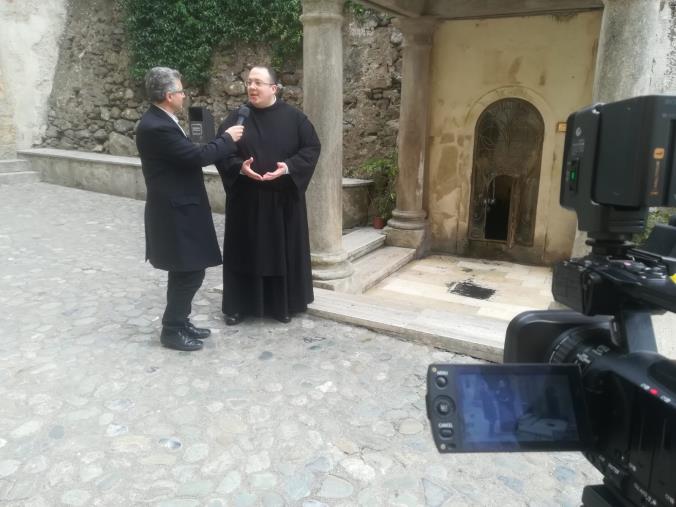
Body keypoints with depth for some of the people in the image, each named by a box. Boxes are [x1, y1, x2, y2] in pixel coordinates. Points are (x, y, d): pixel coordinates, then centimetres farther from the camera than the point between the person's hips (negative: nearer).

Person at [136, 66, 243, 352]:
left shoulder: (160, 121, 10)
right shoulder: (156, 127, -22)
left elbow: (187, 156, 16)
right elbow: (197, 156, -22)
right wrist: (227, 139, -10)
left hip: (179, 208, 11)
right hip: (175, 212, -11)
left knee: (184, 271, 17)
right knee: (190, 272, -3)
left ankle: (179, 322, 29)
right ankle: (172, 330, 10)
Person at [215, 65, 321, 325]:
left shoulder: (293, 117, -1)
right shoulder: (235, 119, 1)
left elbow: (312, 147, -3)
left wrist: (288, 167, -19)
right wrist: (239, 167, -19)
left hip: (284, 198, 0)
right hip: (246, 200, 1)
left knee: (283, 250, 8)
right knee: (245, 251, 7)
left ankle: (282, 304, 23)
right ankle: (238, 305, 20)